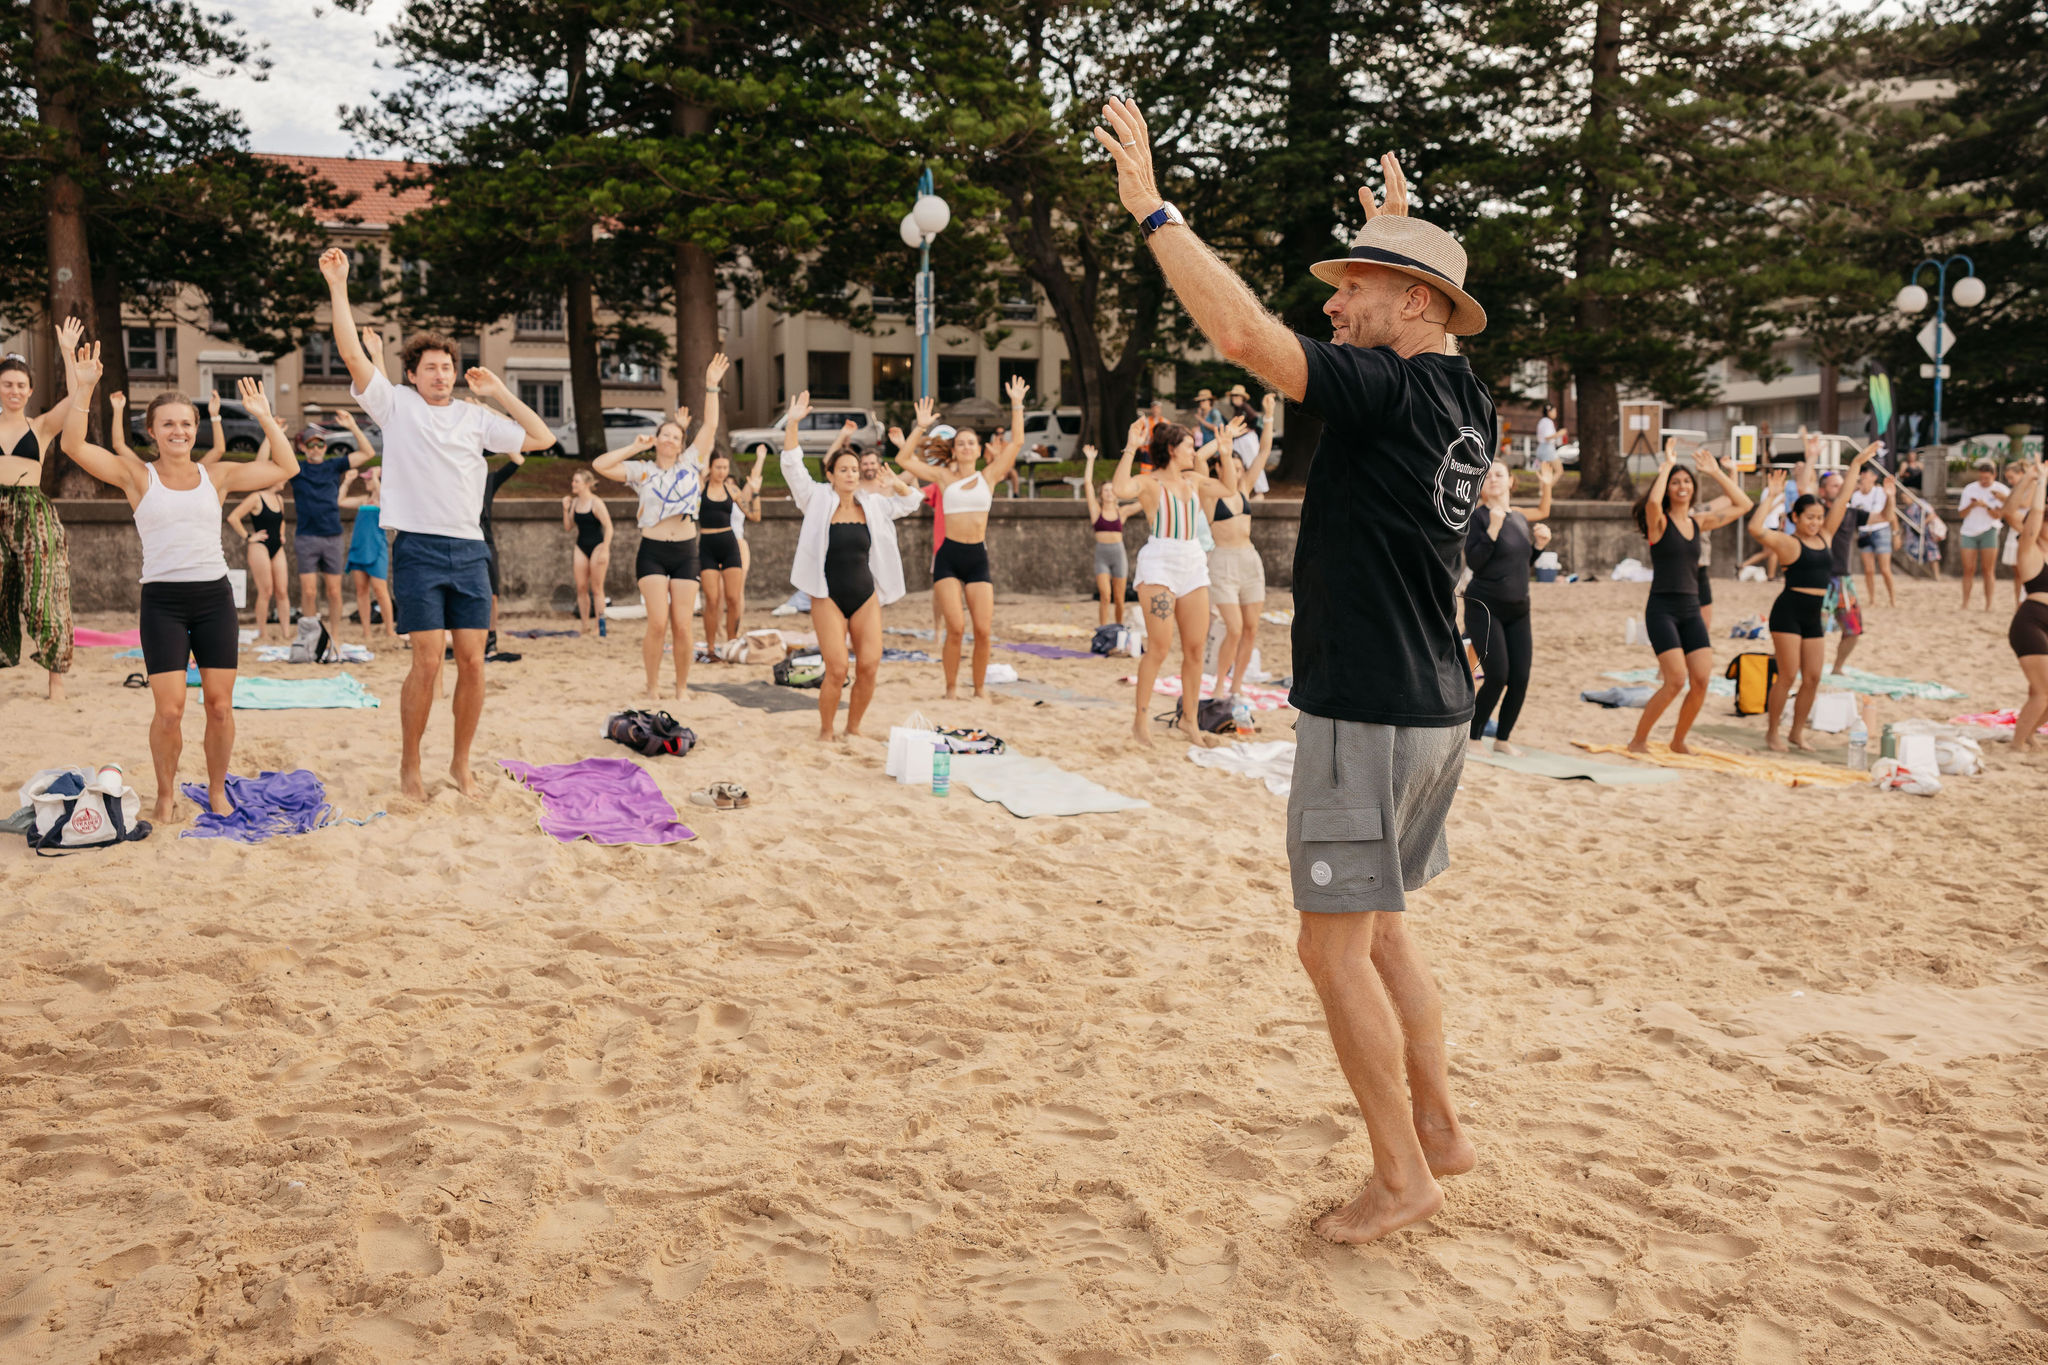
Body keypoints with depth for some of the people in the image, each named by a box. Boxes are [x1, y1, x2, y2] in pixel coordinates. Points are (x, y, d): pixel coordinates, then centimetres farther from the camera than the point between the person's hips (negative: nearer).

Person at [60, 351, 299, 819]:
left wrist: (264, 417, 6)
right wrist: (82, 391, -16)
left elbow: (286, 467, 9)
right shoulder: (137, 476, 3)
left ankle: (217, 791, 20)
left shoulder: (217, 476, 9)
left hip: (215, 597, 2)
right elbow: (74, 446, -9)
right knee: (169, 710, -7)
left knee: (220, 706, 1)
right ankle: (166, 793, 15)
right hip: (163, 601, -2)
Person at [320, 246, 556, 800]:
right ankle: (409, 764, 9)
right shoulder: (396, 405, 5)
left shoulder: (476, 417, 13)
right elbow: (352, 351, -5)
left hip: (470, 551, 3)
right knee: (427, 663, -7)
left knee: (472, 661, 2)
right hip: (419, 550, -3)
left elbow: (542, 438, 8)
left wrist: (499, 392, 9)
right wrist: (338, 285, -9)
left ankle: (461, 761, 16)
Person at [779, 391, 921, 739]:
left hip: (866, 596, 3)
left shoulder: (872, 504, 9)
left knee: (869, 666, -5)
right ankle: (825, 731, 9)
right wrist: (792, 423, -17)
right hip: (828, 598, -3)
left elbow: (911, 500, 15)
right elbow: (792, 468, -9)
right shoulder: (818, 500, 0)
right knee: (836, 669, -11)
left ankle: (853, 728, 15)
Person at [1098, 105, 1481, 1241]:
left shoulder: (1387, 394, -16)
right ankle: (1436, 1128, 29)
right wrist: (1406, 230, 42)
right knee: (1376, 931, 19)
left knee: (1334, 946, -1)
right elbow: (1424, 331, 35)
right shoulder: (1461, 398, 10)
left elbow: (1241, 330, -26)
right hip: (1431, 707, 10)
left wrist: (1152, 208, -18)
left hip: (1369, 713, -10)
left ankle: (1401, 1177, 8)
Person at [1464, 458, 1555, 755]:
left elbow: (1526, 566, 19)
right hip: (1484, 606, -6)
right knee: (1498, 677, -11)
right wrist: (1493, 528, -22)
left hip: (1518, 609, 6)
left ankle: (1503, 738, 16)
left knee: (1520, 679, 0)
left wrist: (1539, 543, 4)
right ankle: (1473, 736, 6)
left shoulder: (1521, 520, 12)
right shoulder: (1479, 516, -7)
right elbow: (1473, 562, -15)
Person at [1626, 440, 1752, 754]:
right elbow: (1653, 501, -27)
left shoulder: (1698, 522, 13)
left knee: (1702, 680, -5)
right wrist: (1667, 464, -14)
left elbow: (1742, 505, 19)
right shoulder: (1659, 522, -3)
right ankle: (1638, 742, -1)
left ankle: (1678, 742, 15)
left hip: (1691, 611, 6)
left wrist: (1716, 472, 15)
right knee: (1676, 681, -16)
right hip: (1662, 609, -6)